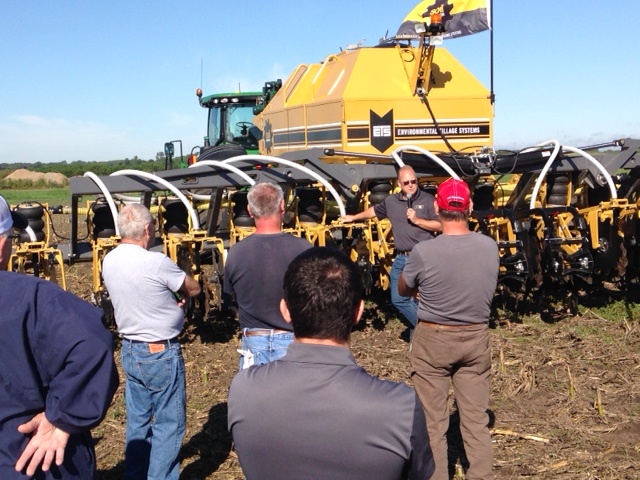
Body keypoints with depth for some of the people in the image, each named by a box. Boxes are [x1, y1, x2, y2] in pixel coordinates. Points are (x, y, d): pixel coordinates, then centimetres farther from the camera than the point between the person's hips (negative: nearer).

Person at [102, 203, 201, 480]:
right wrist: (179, 294, 9)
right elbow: (194, 289, -9)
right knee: (169, 424, 4)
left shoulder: (109, 261, 1)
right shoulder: (156, 262, -22)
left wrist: (169, 298, -4)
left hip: (129, 351, 8)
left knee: (137, 420, 18)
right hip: (161, 353, -8)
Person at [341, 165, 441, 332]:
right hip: (401, 258, 6)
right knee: (398, 299, 6)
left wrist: (417, 220, -13)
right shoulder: (391, 201, 12)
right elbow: (374, 211, 31)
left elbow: (440, 226, -6)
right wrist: (354, 217, 40)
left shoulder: (427, 199, -2)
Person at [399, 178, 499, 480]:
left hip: (433, 340, -4)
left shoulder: (423, 253, -19)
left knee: (433, 422, 8)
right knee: (476, 420, 13)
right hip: (476, 338, 4)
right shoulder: (490, 247, -7)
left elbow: (403, 290, -1)